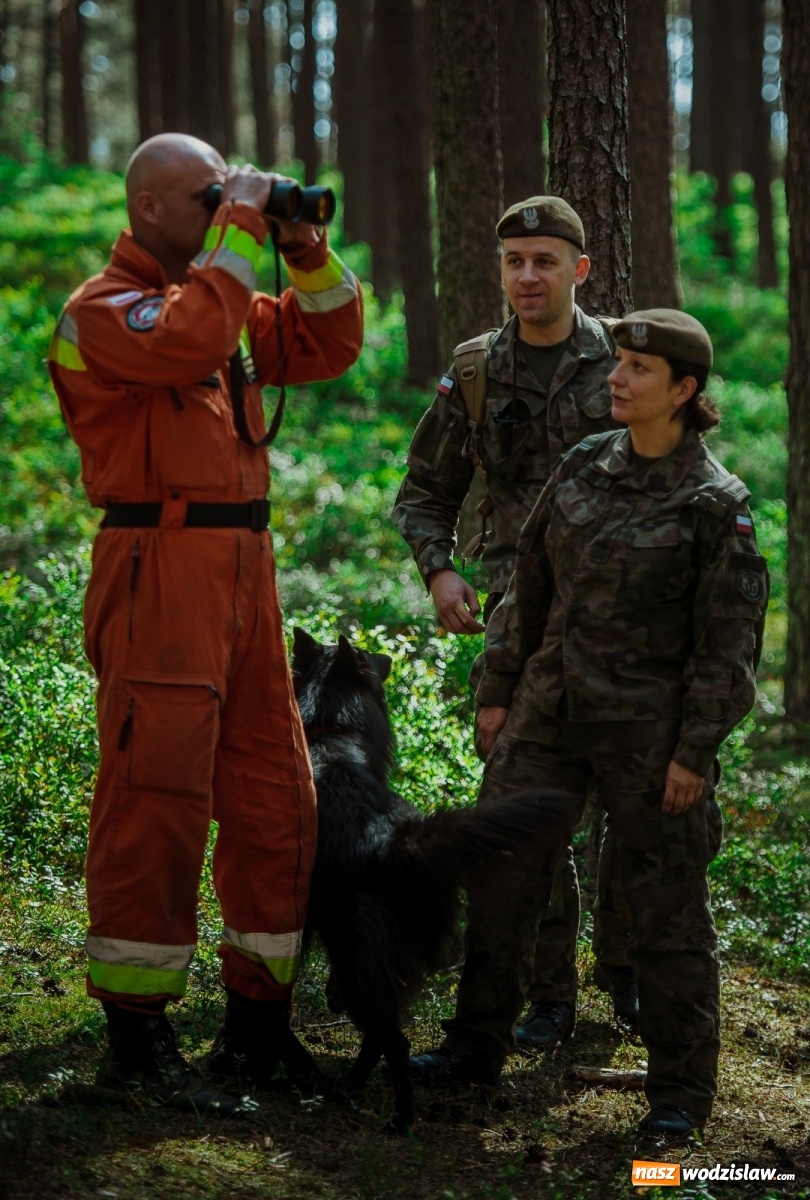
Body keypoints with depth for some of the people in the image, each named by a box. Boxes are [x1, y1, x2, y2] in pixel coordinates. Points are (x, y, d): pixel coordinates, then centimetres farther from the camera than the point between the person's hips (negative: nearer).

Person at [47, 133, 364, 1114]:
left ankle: (258, 1025, 21)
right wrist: (239, 232, -15)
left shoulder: (226, 298, 19)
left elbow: (327, 346, 22)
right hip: (158, 570, -9)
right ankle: (136, 1041, -1)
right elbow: (192, 338, -25)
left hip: (244, 572, 9)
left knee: (275, 802, 11)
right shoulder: (100, 311, -6)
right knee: (156, 802, -8)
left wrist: (307, 250, 9)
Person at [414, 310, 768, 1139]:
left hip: (647, 729, -5)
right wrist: (497, 691, 10)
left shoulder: (714, 502, -10)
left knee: (666, 901, 2)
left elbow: (728, 639, -9)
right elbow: (531, 585, 12)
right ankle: (474, 1049, 23)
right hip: (551, 713, 6)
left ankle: (680, 1089, 13)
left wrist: (695, 751, -13)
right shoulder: (584, 467, 6)